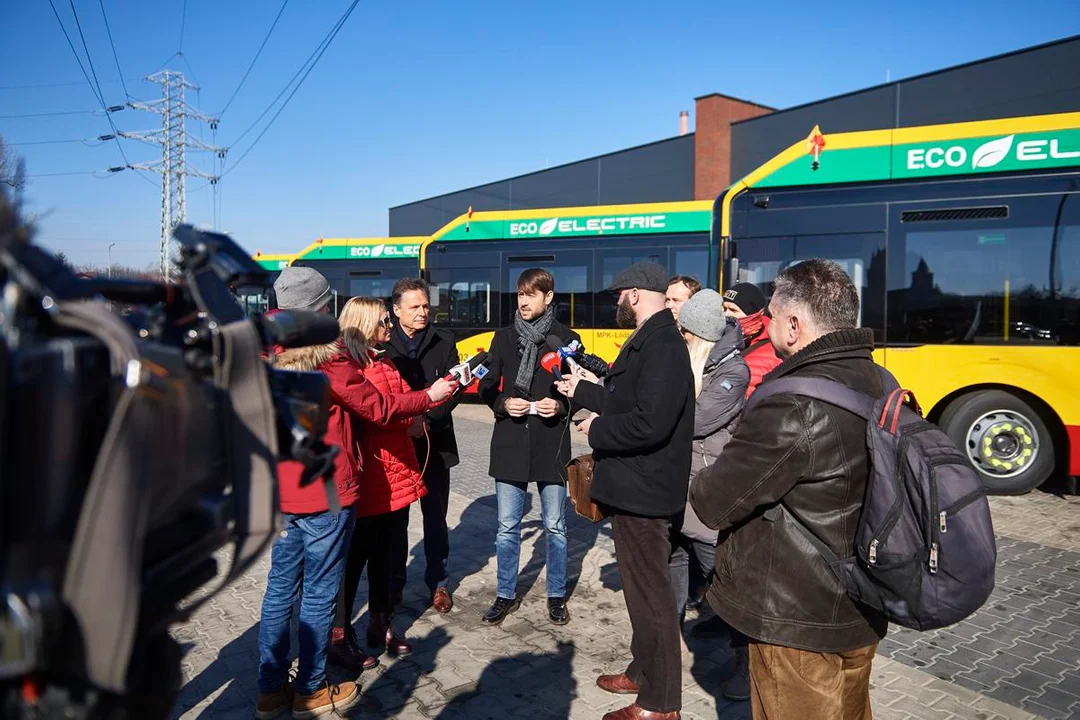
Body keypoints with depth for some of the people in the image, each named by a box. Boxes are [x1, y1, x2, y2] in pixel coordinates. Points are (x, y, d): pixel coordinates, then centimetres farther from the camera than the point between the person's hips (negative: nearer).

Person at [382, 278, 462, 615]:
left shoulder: (444, 342, 2)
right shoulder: (383, 344, -3)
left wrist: (426, 417, -16)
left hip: (435, 444, 1)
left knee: (436, 518, 11)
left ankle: (438, 583, 27)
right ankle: (393, 584, 25)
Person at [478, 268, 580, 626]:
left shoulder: (567, 338, -1)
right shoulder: (504, 338, 6)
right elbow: (486, 387, 9)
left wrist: (561, 405, -16)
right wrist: (504, 404, -10)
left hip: (551, 446, -2)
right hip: (510, 445, 2)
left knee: (555, 527, 9)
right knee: (507, 527, 9)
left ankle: (556, 596, 26)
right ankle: (506, 595, 25)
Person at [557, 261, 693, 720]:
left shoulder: (662, 346, -21)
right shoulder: (648, 342, 12)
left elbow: (649, 423, -31)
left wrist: (595, 430, -17)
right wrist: (582, 391, 26)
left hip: (644, 490, -10)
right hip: (634, 486, 10)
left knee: (650, 593, 2)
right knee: (640, 587, 21)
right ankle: (643, 672, 38)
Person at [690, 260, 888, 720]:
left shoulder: (793, 407, -28)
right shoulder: (881, 385, 0)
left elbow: (710, 503, -22)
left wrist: (702, 487, -1)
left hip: (798, 622, -8)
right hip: (859, 611, 8)